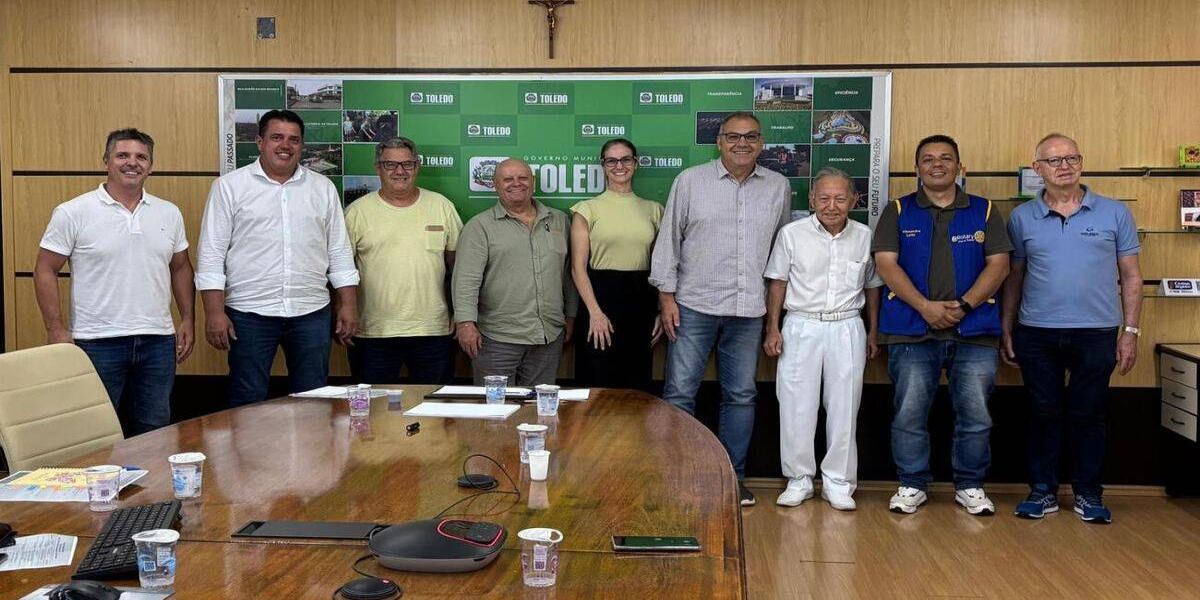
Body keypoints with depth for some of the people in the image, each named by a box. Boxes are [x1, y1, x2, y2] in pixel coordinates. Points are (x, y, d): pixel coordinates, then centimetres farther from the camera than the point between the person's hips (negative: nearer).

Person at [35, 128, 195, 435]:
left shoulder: (169, 213, 8)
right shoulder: (73, 213, -5)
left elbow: (180, 268, 16)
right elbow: (46, 271, -2)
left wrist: (187, 320, 10)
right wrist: (56, 330, -8)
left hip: (158, 340, 4)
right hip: (97, 341, -4)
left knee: (154, 429, 12)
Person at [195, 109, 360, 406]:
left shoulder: (323, 188, 10)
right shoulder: (229, 186, 1)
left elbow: (339, 251, 11)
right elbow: (212, 254, -2)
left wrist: (349, 305, 4)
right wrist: (215, 312, -9)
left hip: (312, 313, 3)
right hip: (249, 313, -2)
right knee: (248, 403, 4)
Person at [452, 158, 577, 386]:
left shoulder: (559, 221, 13)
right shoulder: (480, 226, 0)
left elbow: (569, 273, 17)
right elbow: (466, 280, -8)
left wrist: (570, 316, 13)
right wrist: (466, 322, -17)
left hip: (549, 337, 4)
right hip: (497, 338, -3)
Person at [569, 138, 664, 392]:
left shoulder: (652, 210, 11)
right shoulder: (589, 209, 1)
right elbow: (578, 267, -4)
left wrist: (661, 311, 5)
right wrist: (595, 311, -13)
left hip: (641, 299, 3)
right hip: (601, 297, -3)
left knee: (637, 388, 8)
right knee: (599, 388, 0)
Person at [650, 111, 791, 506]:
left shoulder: (778, 187, 8)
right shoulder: (690, 181, 0)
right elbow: (669, 238, 1)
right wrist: (666, 295, -4)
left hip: (748, 310, 3)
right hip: (694, 306, -2)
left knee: (741, 395, 10)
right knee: (679, 393, -1)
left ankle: (733, 474, 22)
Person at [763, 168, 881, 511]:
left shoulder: (865, 237, 2)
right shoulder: (792, 234, -3)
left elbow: (872, 286, 13)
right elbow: (778, 283, 4)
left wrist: (872, 333, 14)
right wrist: (772, 329, -1)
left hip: (847, 330, 1)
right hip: (801, 327, -1)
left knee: (844, 407, 5)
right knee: (796, 405, 2)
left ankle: (838, 482, 16)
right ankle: (799, 479, 15)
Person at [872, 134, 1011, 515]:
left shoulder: (984, 212, 12)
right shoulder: (898, 212, 9)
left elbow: (998, 265, 4)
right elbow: (886, 263, -2)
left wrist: (964, 306, -11)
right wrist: (926, 307, -14)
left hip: (975, 331, 1)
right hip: (911, 331, -1)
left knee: (975, 415, 3)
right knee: (909, 413, 0)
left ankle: (970, 486, 19)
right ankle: (912, 485, 15)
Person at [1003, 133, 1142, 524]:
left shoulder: (1114, 213, 3)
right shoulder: (1022, 218, 5)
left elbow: (1131, 277, 5)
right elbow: (1013, 278, 9)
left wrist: (1130, 331, 0)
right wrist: (1006, 330, 5)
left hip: (1096, 334, -1)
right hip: (1036, 333, 1)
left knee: (1088, 416, 7)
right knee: (1044, 414, 8)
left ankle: (1088, 495, 19)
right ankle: (1043, 491, 19)